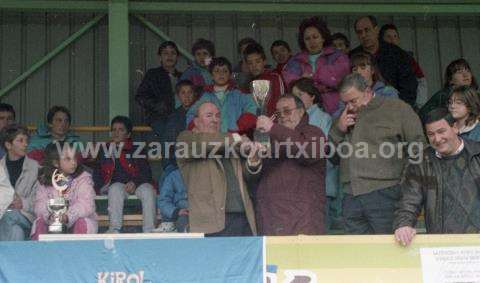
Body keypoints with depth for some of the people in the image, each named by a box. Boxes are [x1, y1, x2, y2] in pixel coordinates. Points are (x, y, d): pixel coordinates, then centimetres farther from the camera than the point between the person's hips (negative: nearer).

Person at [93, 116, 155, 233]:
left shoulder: (136, 150, 17)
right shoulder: (105, 150, 23)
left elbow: (146, 173, 8)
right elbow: (97, 173, 22)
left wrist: (135, 182, -13)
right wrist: (101, 186, 1)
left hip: (136, 185, 0)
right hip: (115, 183, 0)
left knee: (148, 190, -33)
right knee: (116, 189, -36)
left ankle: (149, 230, -38)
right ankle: (114, 229, -44)